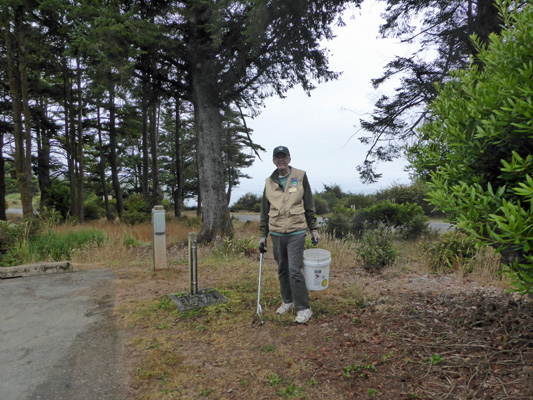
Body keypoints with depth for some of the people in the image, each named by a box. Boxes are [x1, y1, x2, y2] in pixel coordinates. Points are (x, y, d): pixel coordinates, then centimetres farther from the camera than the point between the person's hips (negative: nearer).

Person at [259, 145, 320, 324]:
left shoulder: (300, 176, 0)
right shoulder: (269, 182, 8)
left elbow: (309, 206, 2)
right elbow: (264, 212, 12)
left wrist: (314, 229, 0)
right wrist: (262, 235, 10)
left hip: (296, 232, -4)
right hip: (276, 233, 4)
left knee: (295, 270, -8)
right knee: (282, 269, 13)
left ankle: (304, 308, 6)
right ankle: (287, 301, 31)